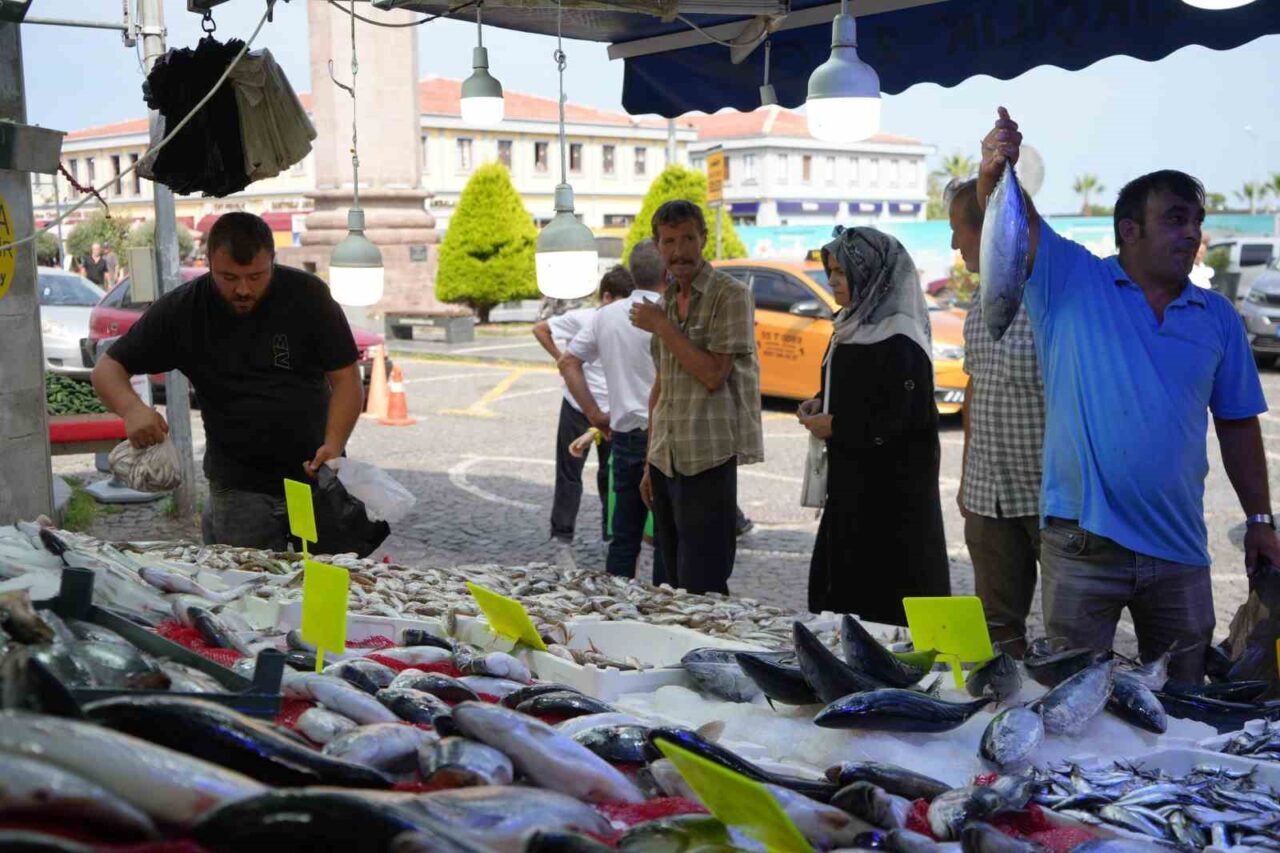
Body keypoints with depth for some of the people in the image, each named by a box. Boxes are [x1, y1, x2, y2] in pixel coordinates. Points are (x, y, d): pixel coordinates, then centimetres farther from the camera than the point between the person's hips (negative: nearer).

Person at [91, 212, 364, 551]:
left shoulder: (307, 295, -7)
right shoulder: (182, 309, -5)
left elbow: (346, 380, -6)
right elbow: (108, 369, 0)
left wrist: (333, 445, -24)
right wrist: (132, 409, -23)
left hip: (315, 476, 0)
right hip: (238, 489, 0)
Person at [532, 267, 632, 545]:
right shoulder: (581, 319, -10)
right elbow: (539, 329, 2)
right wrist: (560, 358, -2)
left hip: (612, 411, 3)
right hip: (577, 407, -2)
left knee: (611, 473, 9)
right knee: (569, 472, 6)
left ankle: (611, 531, 20)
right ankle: (562, 532, 14)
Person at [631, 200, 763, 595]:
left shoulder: (731, 295, -8)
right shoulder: (665, 303, 15)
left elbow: (713, 374, -16)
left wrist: (662, 327, -11)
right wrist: (650, 463, 16)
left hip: (709, 459, -7)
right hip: (666, 459, 7)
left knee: (703, 587, -5)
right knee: (675, 582, 12)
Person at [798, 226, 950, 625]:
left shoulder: (899, 341, -18)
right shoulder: (855, 325, 12)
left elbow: (903, 418, -22)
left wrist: (835, 426, -15)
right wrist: (821, 402, 6)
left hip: (892, 486, -9)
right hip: (852, 478, 9)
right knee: (839, 581, 12)